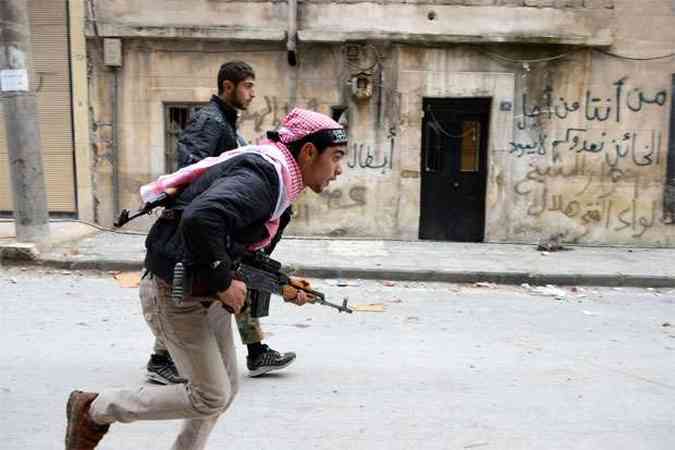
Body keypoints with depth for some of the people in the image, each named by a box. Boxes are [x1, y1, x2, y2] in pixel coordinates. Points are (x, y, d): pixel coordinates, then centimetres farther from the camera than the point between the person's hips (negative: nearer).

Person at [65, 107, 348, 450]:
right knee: (211, 397, 1)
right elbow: (200, 220, -41)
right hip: (175, 293, -10)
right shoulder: (264, 175, -24)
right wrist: (223, 283, -27)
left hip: (206, 293, 10)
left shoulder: (275, 177, 9)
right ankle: (95, 408, 17)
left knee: (225, 389, 15)